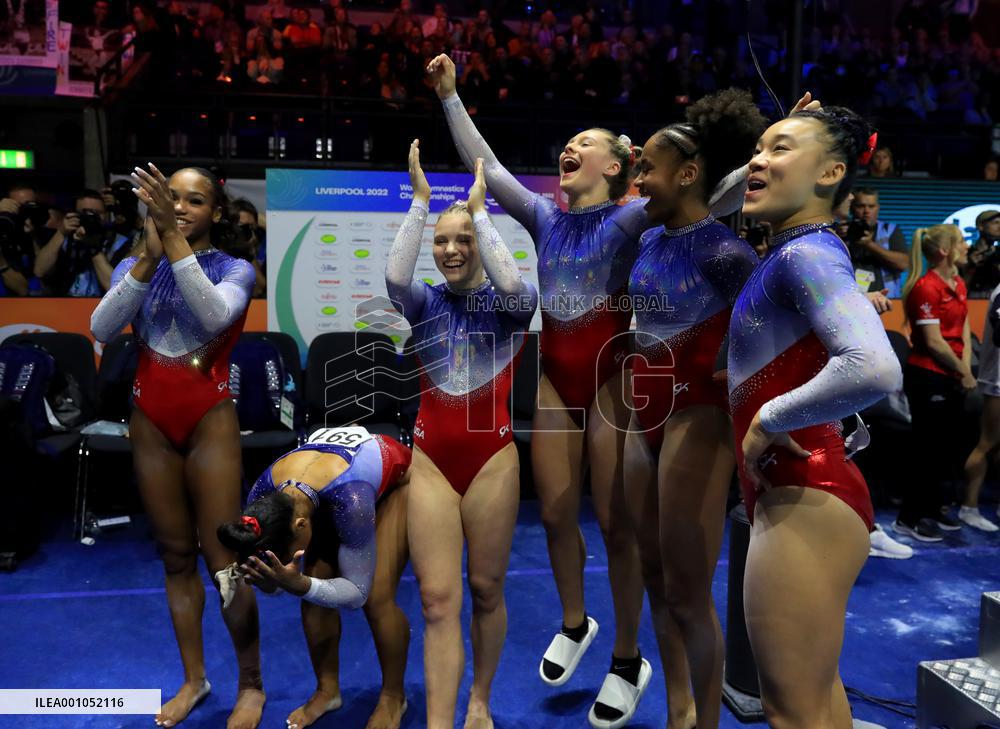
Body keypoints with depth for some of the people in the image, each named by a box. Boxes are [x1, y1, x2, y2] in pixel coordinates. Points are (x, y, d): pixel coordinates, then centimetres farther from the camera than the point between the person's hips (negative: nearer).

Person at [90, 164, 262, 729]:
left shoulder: (235, 269, -3)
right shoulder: (135, 267, 5)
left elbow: (214, 317, -26)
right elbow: (102, 329, -13)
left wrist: (176, 241, -29)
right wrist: (149, 256, -22)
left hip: (210, 423, -3)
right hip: (151, 425, 4)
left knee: (225, 561, -3)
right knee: (176, 556, 13)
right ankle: (194, 678, 28)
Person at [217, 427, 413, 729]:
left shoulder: (349, 499, -44)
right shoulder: (263, 497, -29)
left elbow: (358, 592, -31)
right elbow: (273, 581, -13)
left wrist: (298, 584, -46)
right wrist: (254, 573, -35)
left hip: (395, 478, -4)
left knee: (377, 597, -16)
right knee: (314, 596, -10)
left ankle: (393, 698, 9)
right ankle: (327, 690, 14)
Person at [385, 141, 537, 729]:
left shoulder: (508, 304, 1)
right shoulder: (426, 302, 5)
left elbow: (514, 285, -23)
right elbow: (395, 276, -16)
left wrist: (478, 209, -16)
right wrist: (421, 202, -16)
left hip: (492, 459, -1)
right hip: (432, 462, 1)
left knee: (486, 589, 11)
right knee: (438, 599, -1)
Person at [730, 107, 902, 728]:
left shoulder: (808, 251, -16)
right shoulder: (796, 252, 11)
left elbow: (874, 370, -33)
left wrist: (769, 420, -20)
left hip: (803, 496, -10)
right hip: (797, 492, 10)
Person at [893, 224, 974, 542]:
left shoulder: (958, 284, 12)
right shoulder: (926, 287, -16)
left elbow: (964, 329, 10)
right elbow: (934, 342, -17)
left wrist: (966, 369, -4)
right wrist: (964, 373, -7)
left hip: (951, 379, 9)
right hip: (928, 377, -9)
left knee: (950, 450, 15)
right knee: (932, 450, -3)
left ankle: (930, 510, 29)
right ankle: (907, 518, 9)